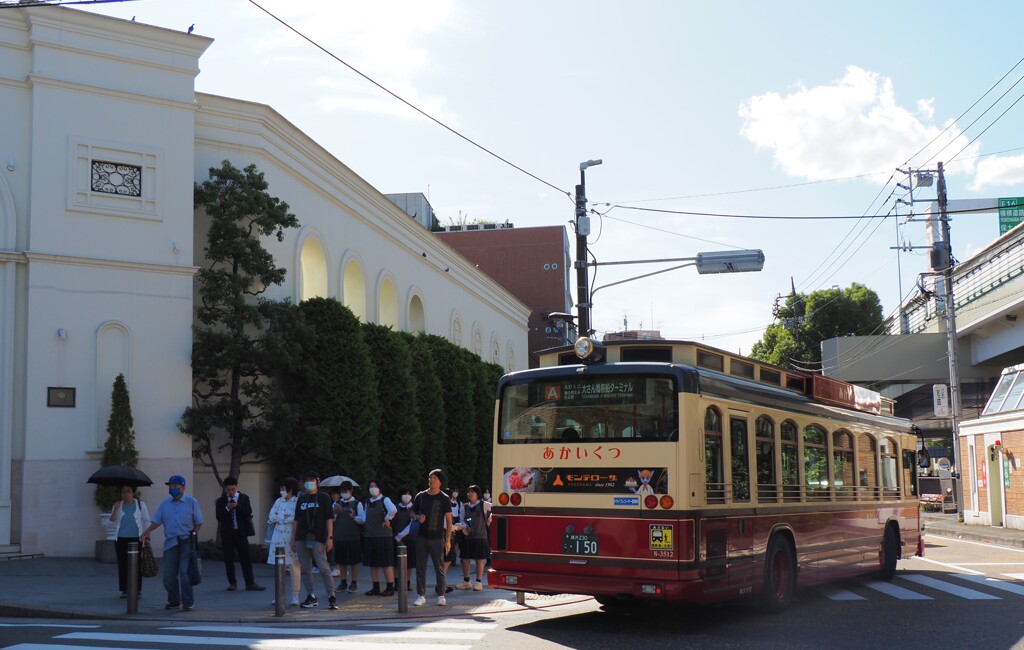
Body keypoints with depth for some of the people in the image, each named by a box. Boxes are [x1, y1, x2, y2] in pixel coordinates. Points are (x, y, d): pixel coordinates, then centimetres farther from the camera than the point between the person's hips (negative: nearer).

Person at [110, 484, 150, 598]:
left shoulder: (140, 504, 4)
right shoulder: (118, 505, 9)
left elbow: (146, 522, 7)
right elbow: (112, 521, 2)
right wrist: (115, 510, -12)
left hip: (136, 538, -2)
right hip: (121, 539, 2)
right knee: (123, 564, 1)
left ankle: (137, 589, 4)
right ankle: (124, 589, 9)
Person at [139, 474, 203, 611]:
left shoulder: (191, 502, 1)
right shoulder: (164, 504, 11)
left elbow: (198, 522, 3)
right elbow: (156, 521, 6)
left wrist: (193, 536, -7)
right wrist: (147, 532, -10)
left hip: (186, 542, -4)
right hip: (170, 542, 4)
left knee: (185, 573, -10)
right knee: (169, 574, 4)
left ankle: (188, 602, -3)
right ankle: (173, 601, 18)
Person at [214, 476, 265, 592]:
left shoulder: (244, 498, 5)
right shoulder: (221, 501, 5)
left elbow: (249, 512, -6)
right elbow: (219, 517, -3)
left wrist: (237, 506, -18)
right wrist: (227, 508, -17)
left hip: (241, 532, 0)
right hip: (227, 533, 1)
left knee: (246, 558, -2)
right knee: (228, 559, 4)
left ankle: (250, 583, 0)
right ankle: (232, 583, 14)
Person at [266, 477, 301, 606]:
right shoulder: (278, 501, 15)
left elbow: (297, 519, -15)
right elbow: (271, 517, 7)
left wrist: (279, 518, -6)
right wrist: (285, 516, -8)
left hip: (292, 537, -5)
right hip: (278, 537, 5)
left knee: (294, 565, -3)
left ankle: (295, 596, 1)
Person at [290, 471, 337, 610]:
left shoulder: (323, 498, 4)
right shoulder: (301, 500, 16)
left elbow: (329, 519, -1)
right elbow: (296, 521, 16)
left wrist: (330, 537, -9)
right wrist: (293, 540, 11)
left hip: (318, 539, -5)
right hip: (302, 539, 5)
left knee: (323, 568, -9)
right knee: (305, 569, 4)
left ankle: (332, 597, -2)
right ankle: (311, 597, 13)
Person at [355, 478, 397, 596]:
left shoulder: (384, 500, -7)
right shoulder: (368, 502, 14)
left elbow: (393, 510, -26)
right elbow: (364, 518, 16)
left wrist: (387, 519, -15)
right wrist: (354, 517, 0)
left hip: (383, 536, -7)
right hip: (370, 536, 7)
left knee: (386, 563, -3)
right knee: (373, 563, 10)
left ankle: (390, 588, 4)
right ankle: (376, 588, 18)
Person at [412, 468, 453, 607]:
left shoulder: (444, 499, -2)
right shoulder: (421, 496, 7)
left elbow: (449, 520, -3)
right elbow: (413, 512, 19)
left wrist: (448, 540, -9)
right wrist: (418, 517, -5)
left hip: (437, 538, -3)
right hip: (422, 537, 3)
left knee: (439, 568, 2)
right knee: (420, 567, 5)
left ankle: (441, 595, 12)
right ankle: (421, 595, 11)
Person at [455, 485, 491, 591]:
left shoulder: (484, 505, -3)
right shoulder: (465, 507, 10)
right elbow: (462, 520, 16)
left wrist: (489, 520, 1)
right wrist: (465, 526, -4)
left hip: (480, 536, -4)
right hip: (467, 537, 4)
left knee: (479, 559, 0)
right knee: (465, 558, 6)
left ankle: (479, 582, 7)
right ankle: (466, 581, 18)